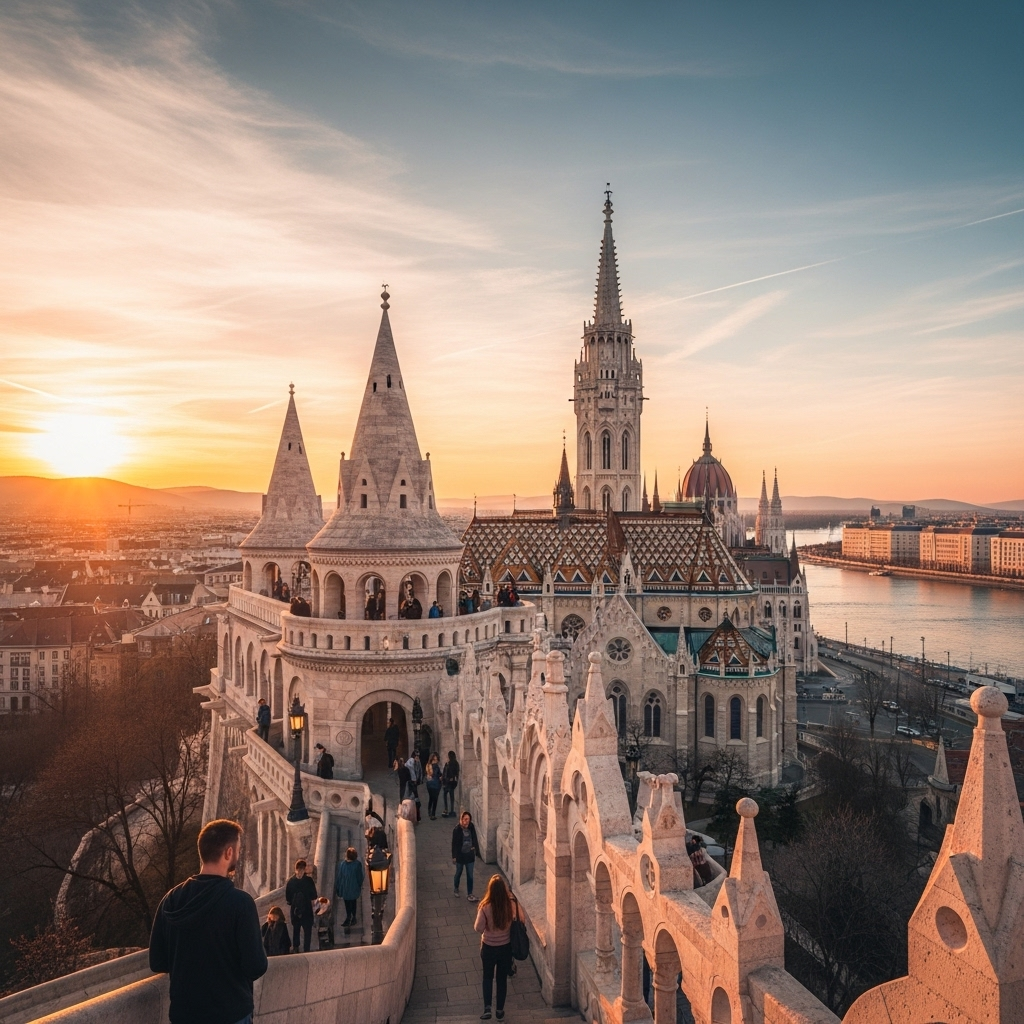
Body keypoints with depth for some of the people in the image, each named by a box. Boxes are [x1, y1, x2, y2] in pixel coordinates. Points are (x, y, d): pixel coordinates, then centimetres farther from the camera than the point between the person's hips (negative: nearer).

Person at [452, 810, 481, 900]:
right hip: (460, 855, -2)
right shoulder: (457, 829, -19)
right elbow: (454, 843, -12)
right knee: (458, 873, 19)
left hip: (470, 854, 2)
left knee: (470, 875, 7)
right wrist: (454, 856, -9)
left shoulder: (472, 827, -10)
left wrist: (476, 852, 5)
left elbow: (475, 840, 1)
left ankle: (469, 894, 21)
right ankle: (456, 889, 43)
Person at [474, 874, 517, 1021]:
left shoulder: (485, 907, -22)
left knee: (488, 977, 21)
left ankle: (487, 1009, 12)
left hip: (489, 947, -2)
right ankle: (500, 1011, 28)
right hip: (506, 947, 2)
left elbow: (478, 928, -17)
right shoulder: (510, 905, -16)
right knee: (502, 978, 19)